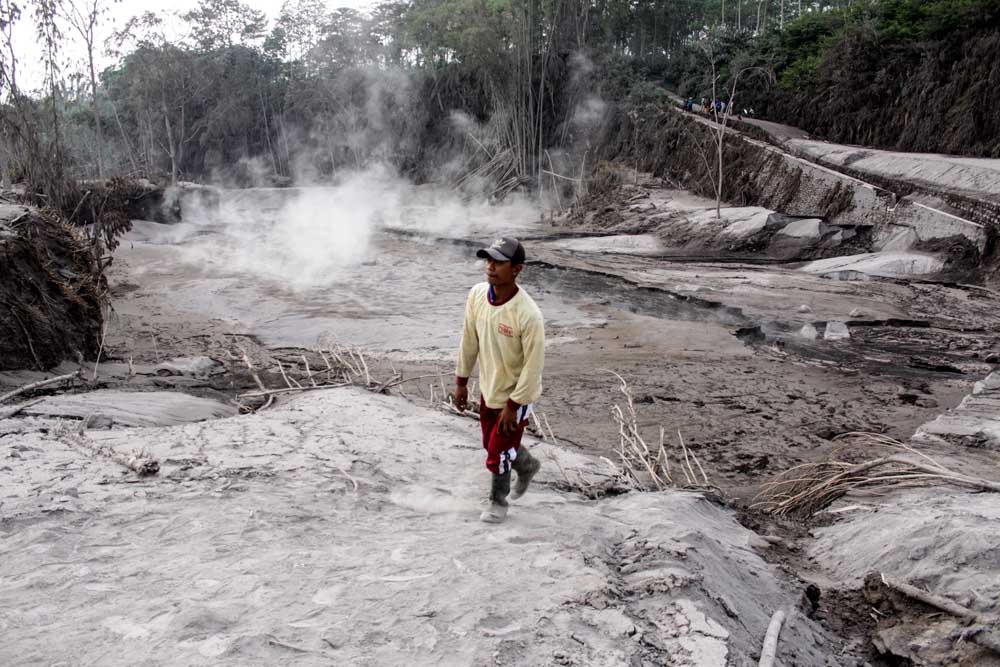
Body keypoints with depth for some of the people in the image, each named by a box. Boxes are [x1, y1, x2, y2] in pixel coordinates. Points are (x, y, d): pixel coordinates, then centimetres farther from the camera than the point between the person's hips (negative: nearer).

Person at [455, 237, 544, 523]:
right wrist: (461, 382, 5)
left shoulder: (528, 315, -33)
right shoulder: (477, 295, -15)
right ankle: (527, 466, 54)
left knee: (498, 454, 6)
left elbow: (533, 365, -24)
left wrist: (512, 405, -18)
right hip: (488, 388, 6)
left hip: (517, 395, -6)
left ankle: (498, 502, 35)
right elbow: (469, 340, -1)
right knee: (492, 444, 24)